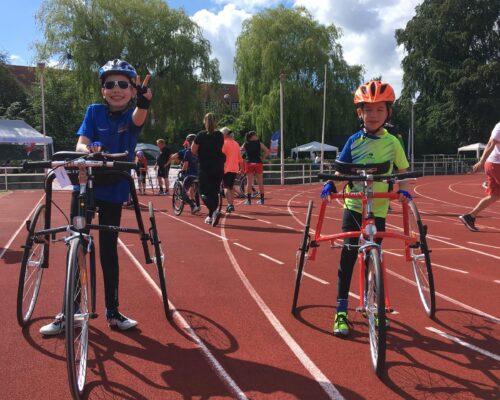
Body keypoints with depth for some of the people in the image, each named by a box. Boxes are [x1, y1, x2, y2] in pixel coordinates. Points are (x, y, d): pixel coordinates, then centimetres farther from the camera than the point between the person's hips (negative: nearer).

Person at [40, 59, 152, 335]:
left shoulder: (132, 115, -5)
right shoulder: (94, 111, -1)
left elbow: (138, 118, -29)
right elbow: (81, 144, -10)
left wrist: (143, 103, -53)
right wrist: (89, 149, -34)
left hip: (113, 191, -1)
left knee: (108, 249, 5)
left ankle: (112, 311, 19)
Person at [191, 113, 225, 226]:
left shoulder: (201, 135, -8)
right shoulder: (220, 135, 5)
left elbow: (193, 150, -7)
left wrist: (202, 155, 10)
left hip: (205, 168, -4)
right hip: (218, 168, 4)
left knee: (205, 192, 0)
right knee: (214, 192, 13)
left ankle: (214, 211, -24)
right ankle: (211, 217, 18)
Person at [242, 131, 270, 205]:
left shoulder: (245, 144, 6)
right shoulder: (259, 143, 1)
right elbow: (267, 151, -5)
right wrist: (262, 158, 3)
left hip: (249, 164, 1)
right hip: (258, 163, -1)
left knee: (249, 183, 4)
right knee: (260, 183, 7)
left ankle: (248, 199, 2)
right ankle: (261, 199, 11)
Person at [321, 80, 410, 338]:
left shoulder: (392, 142, 0)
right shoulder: (354, 141, -1)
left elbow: (402, 170, 10)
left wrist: (402, 190, -7)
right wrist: (330, 184, -20)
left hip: (378, 210, 1)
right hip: (353, 206, 0)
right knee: (348, 256, -3)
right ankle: (341, 311, 4)